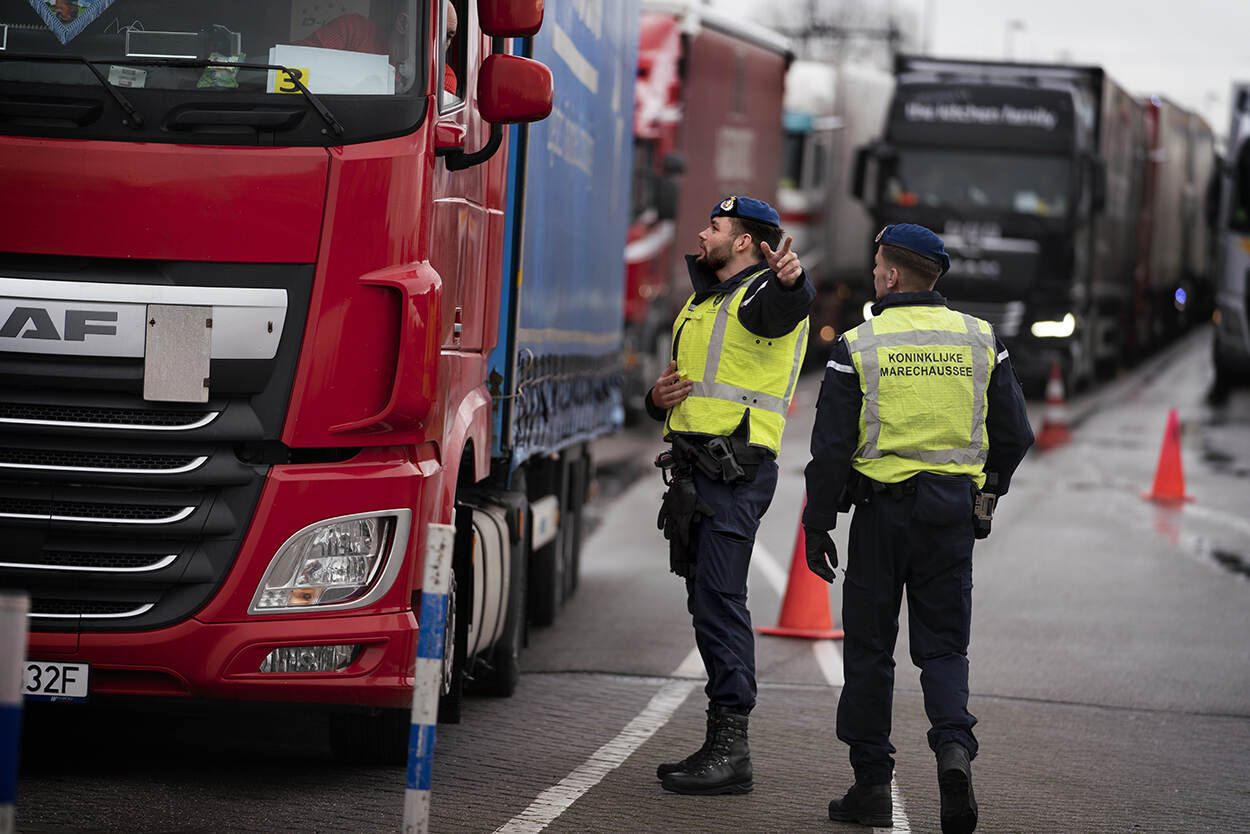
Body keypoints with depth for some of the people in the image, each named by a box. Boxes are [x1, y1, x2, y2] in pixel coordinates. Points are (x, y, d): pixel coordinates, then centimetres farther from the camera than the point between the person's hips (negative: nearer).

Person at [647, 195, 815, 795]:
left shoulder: (762, 295, -6)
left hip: (735, 469, -10)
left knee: (719, 597, -16)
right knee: (708, 603, 9)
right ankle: (723, 746, 13)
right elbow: (682, 389, 31)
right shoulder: (701, 306, 25)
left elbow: (786, 306, -32)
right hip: (696, 468, 10)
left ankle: (730, 748, -19)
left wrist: (792, 279, -56)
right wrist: (660, 397, 7)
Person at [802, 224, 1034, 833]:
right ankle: (954, 747, -17)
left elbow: (832, 446, -7)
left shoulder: (858, 345, -6)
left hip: (881, 507, -2)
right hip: (954, 509, 3)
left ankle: (871, 784, 8)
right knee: (943, 645, 9)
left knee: (869, 647, 7)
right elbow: (1015, 434, 7)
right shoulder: (979, 340, 4)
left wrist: (818, 527, 0)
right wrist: (985, 489, 23)